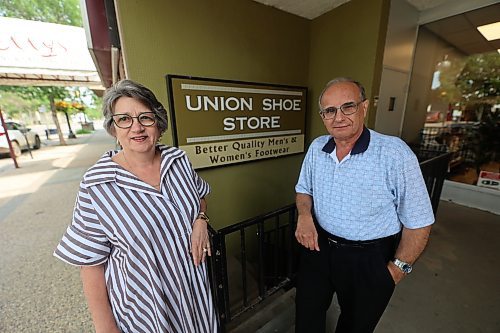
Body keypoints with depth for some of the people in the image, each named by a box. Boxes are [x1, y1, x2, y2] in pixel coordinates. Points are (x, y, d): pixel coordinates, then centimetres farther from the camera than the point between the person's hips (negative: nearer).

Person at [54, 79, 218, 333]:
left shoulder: (178, 159, -10)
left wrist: (201, 220, -14)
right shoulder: (96, 186, -20)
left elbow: (200, 196, 6)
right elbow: (91, 264, -12)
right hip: (143, 302, -3)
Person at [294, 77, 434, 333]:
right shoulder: (316, 148, -5)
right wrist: (304, 215, -11)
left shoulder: (395, 154, -21)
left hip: (368, 259, -3)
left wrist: (397, 270, -10)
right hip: (318, 246, 4)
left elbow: (418, 222, -14)